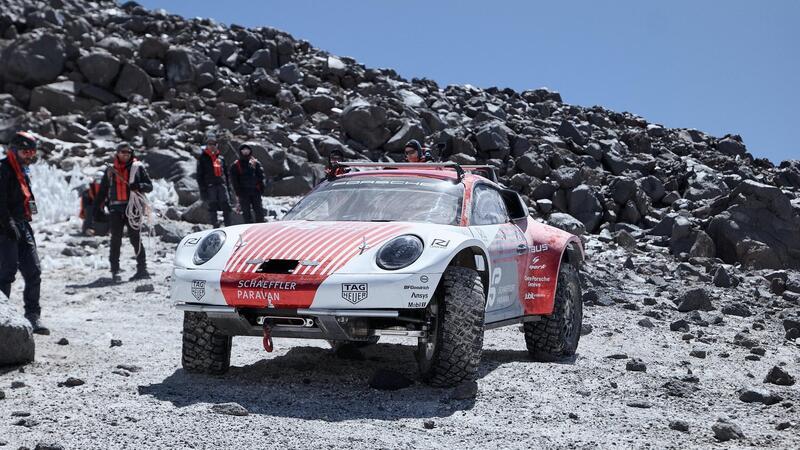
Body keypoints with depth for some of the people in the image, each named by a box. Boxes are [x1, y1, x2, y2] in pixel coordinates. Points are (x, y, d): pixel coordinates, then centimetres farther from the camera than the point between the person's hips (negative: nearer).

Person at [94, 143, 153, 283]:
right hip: (115, 209, 2)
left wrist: (139, 186, -16)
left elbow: (149, 186, 4)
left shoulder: (137, 168, 7)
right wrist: (97, 208, 12)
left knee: (135, 238, -3)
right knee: (115, 240, 1)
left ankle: (142, 269, 0)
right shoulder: (110, 170, 14)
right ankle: (115, 271, 4)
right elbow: (102, 191, 19)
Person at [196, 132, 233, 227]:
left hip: (222, 185, 3)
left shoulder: (220, 157, 16)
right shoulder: (202, 158, 4)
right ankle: (216, 228, 4)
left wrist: (227, 186, 14)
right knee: (212, 208, 0)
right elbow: (199, 175, 0)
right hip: (210, 186, -3)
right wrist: (202, 190, -8)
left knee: (226, 207, -2)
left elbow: (226, 173, 21)